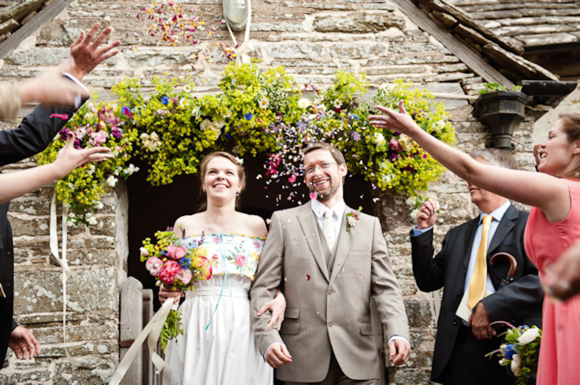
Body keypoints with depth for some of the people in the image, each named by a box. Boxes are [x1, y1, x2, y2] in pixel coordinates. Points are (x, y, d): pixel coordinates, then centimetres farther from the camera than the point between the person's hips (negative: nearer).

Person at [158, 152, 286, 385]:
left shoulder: (255, 225, 6)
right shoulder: (185, 225, 7)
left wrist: (280, 298, -10)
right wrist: (166, 293, -9)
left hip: (242, 328, 0)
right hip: (194, 328, 0)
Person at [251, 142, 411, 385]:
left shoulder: (369, 225, 11)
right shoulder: (284, 222, 7)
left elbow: (385, 287, 4)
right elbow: (263, 288, 2)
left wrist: (398, 334, -13)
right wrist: (268, 338, -13)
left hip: (357, 358, 1)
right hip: (303, 360, -1)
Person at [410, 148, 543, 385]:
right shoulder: (458, 235, 19)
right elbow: (428, 282, 16)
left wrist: (491, 306, -20)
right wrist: (423, 231, 7)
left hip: (511, 347, -4)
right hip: (461, 346, 5)